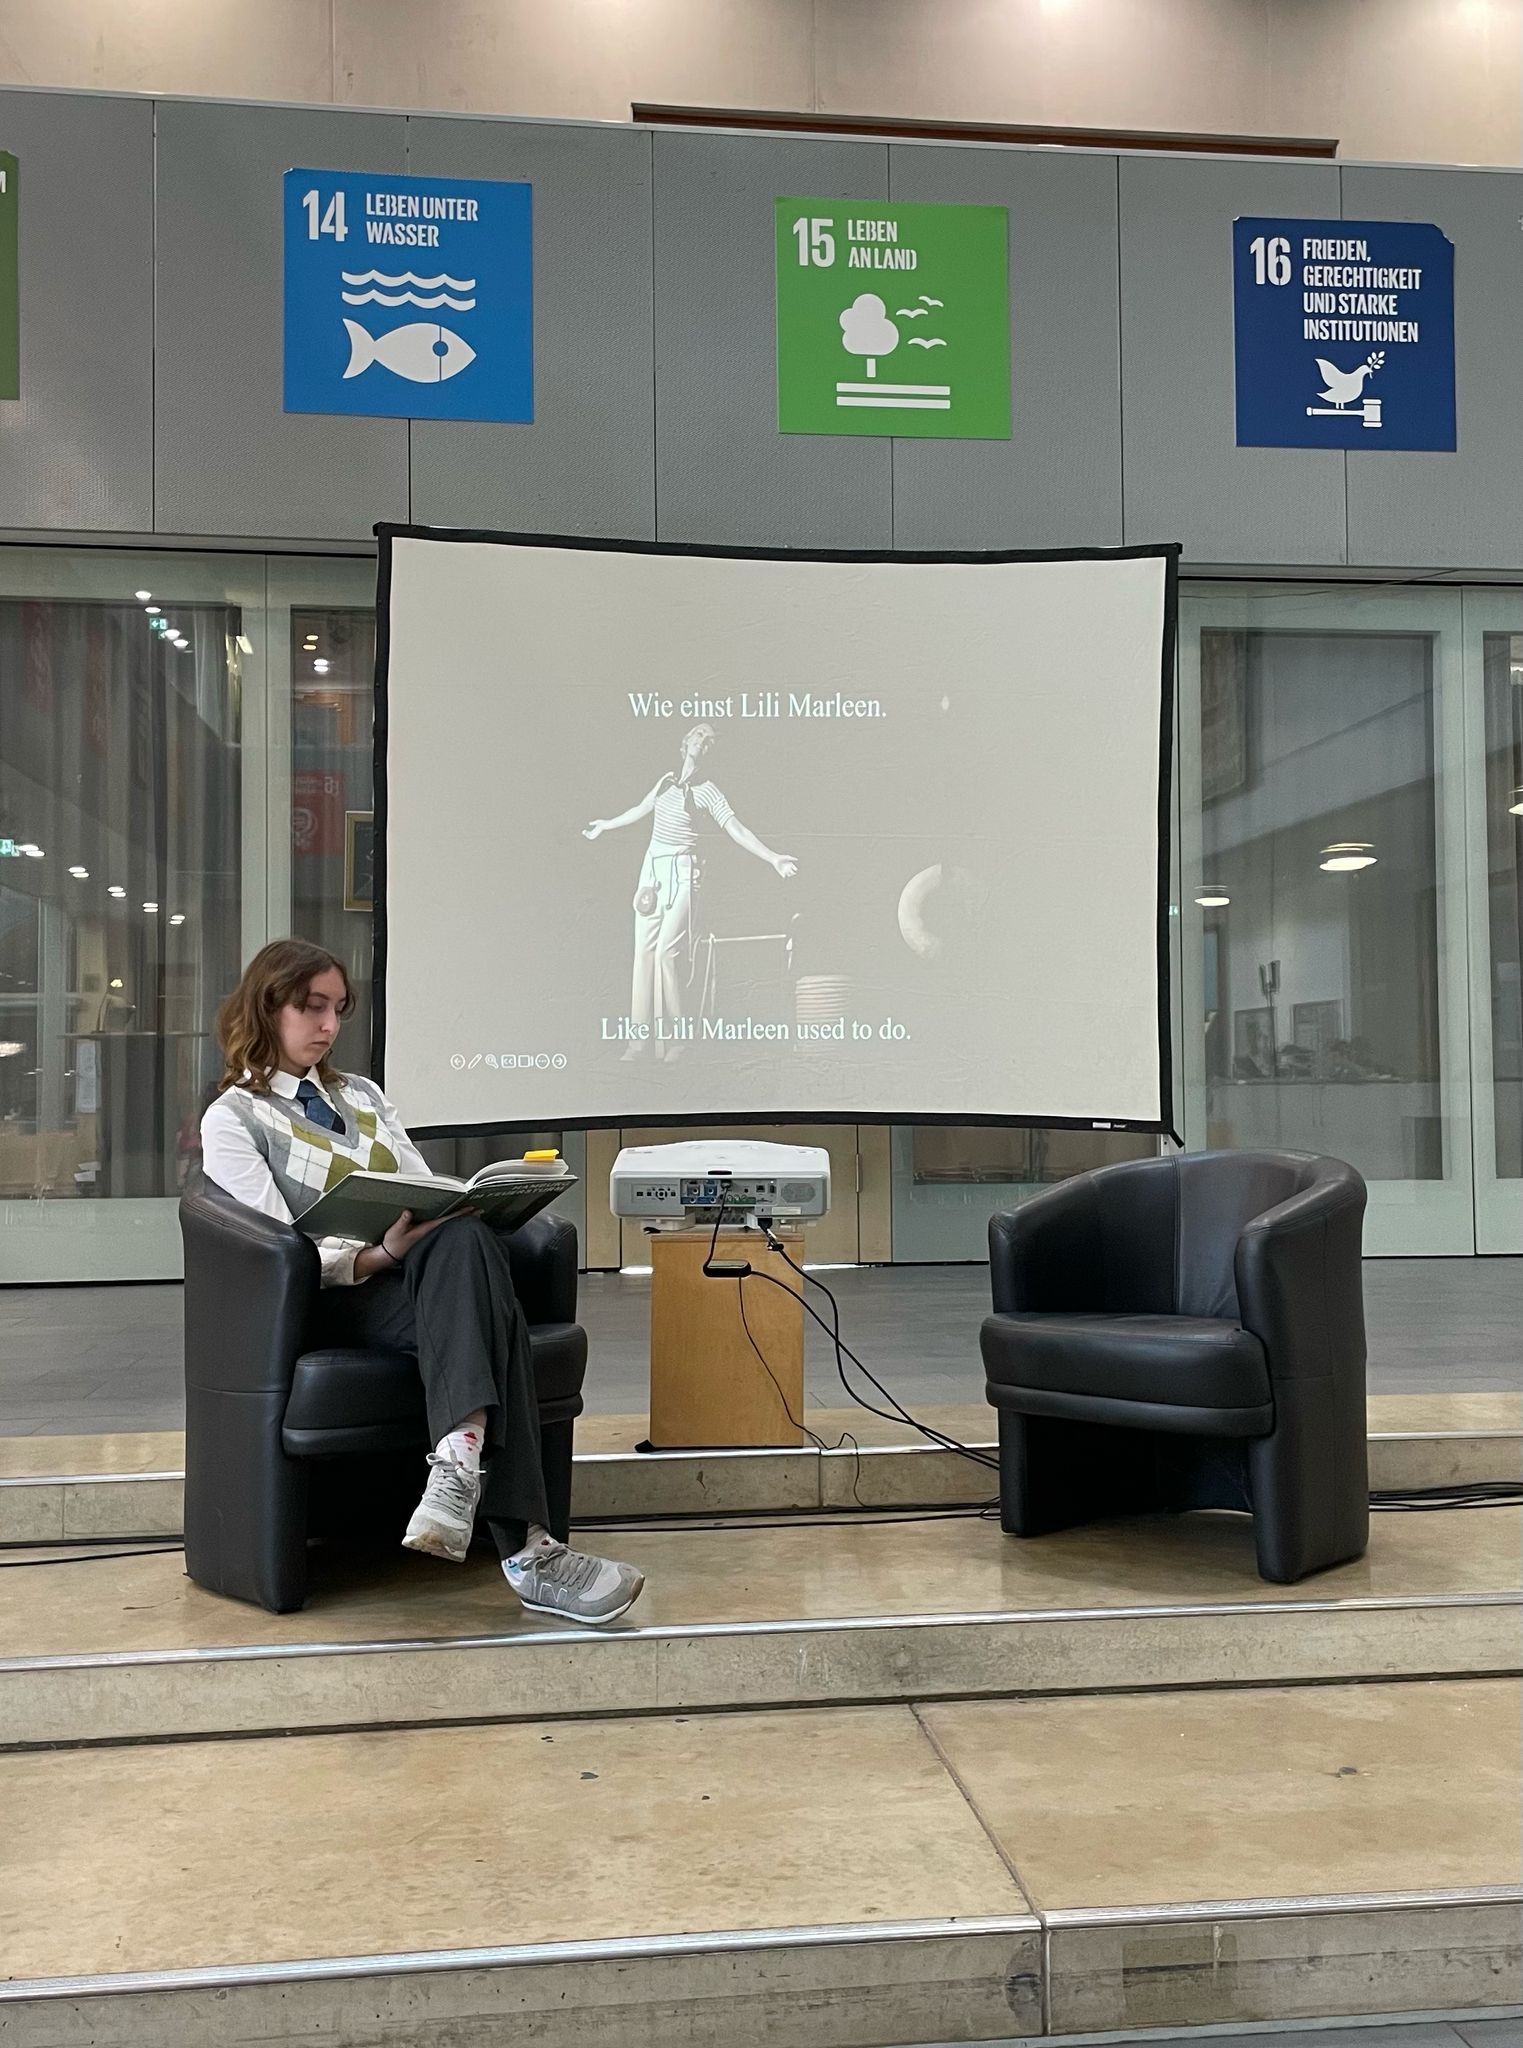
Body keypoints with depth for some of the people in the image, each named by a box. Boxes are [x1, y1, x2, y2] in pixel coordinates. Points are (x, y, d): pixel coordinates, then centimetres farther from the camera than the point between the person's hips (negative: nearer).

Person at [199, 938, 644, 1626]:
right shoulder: (232, 1118, 8)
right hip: (334, 1305, -5)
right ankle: (522, 1549, -44)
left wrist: (472, 1205, -6)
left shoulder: (363, 1095, 28)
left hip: (427, 1282, 5)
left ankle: (459, 1468, -49)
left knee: (465, 1240, -33)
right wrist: (381, 1254, -25)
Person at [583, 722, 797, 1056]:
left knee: (666, 952, -15)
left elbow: (736, 830, -13)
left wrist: (774, 858, -25)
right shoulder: (667, 780, 10)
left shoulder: (705, 791, -6)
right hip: (652, 869, 6)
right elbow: (641, 809, 27)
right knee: (644, 951, 2)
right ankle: (640, 1037, 6)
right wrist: (606, 825, 42)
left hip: (680, 874, -6)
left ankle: (671, 1041, -6)